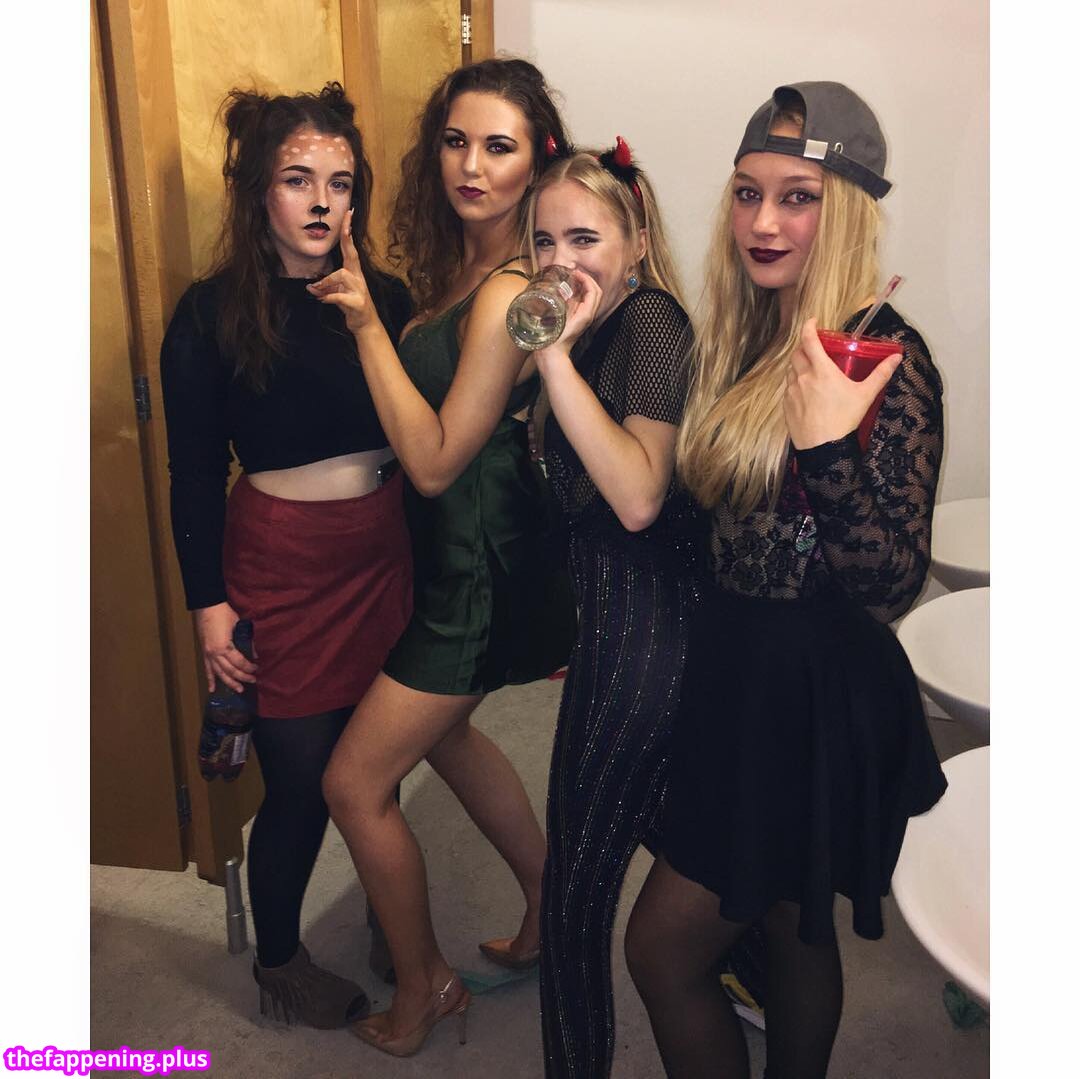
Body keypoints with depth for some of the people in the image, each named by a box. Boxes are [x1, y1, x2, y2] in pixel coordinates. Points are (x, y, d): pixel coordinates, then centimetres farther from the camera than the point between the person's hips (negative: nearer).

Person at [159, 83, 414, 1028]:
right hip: (280, 565, -3)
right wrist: (210, 603, -7)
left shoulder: (385, 297, 4)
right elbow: (194, 474, -4)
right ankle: (278, 964, 31)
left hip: (382, 552, 3)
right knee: (301, 779, 5)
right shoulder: (212, 314, -6)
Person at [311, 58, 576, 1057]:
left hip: (480, 564, -10)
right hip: (459, 543, 10)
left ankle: (424, 985, 26)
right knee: (443, 732, 27)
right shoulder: (463, 262, 6)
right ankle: (552, 904, 47)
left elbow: (436, 458, -23)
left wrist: (367, 321, -23)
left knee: (356, 782, 2)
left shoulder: (508, 292, -23)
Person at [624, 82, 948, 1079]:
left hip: (816, 697, -7)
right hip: (737, 671, 8)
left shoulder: (885, 356, -19)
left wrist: (828, 448, -37)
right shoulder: (746, 340, 5)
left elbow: (891, 586, -22)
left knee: (664, 947, 3)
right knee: (794, 932, 24)